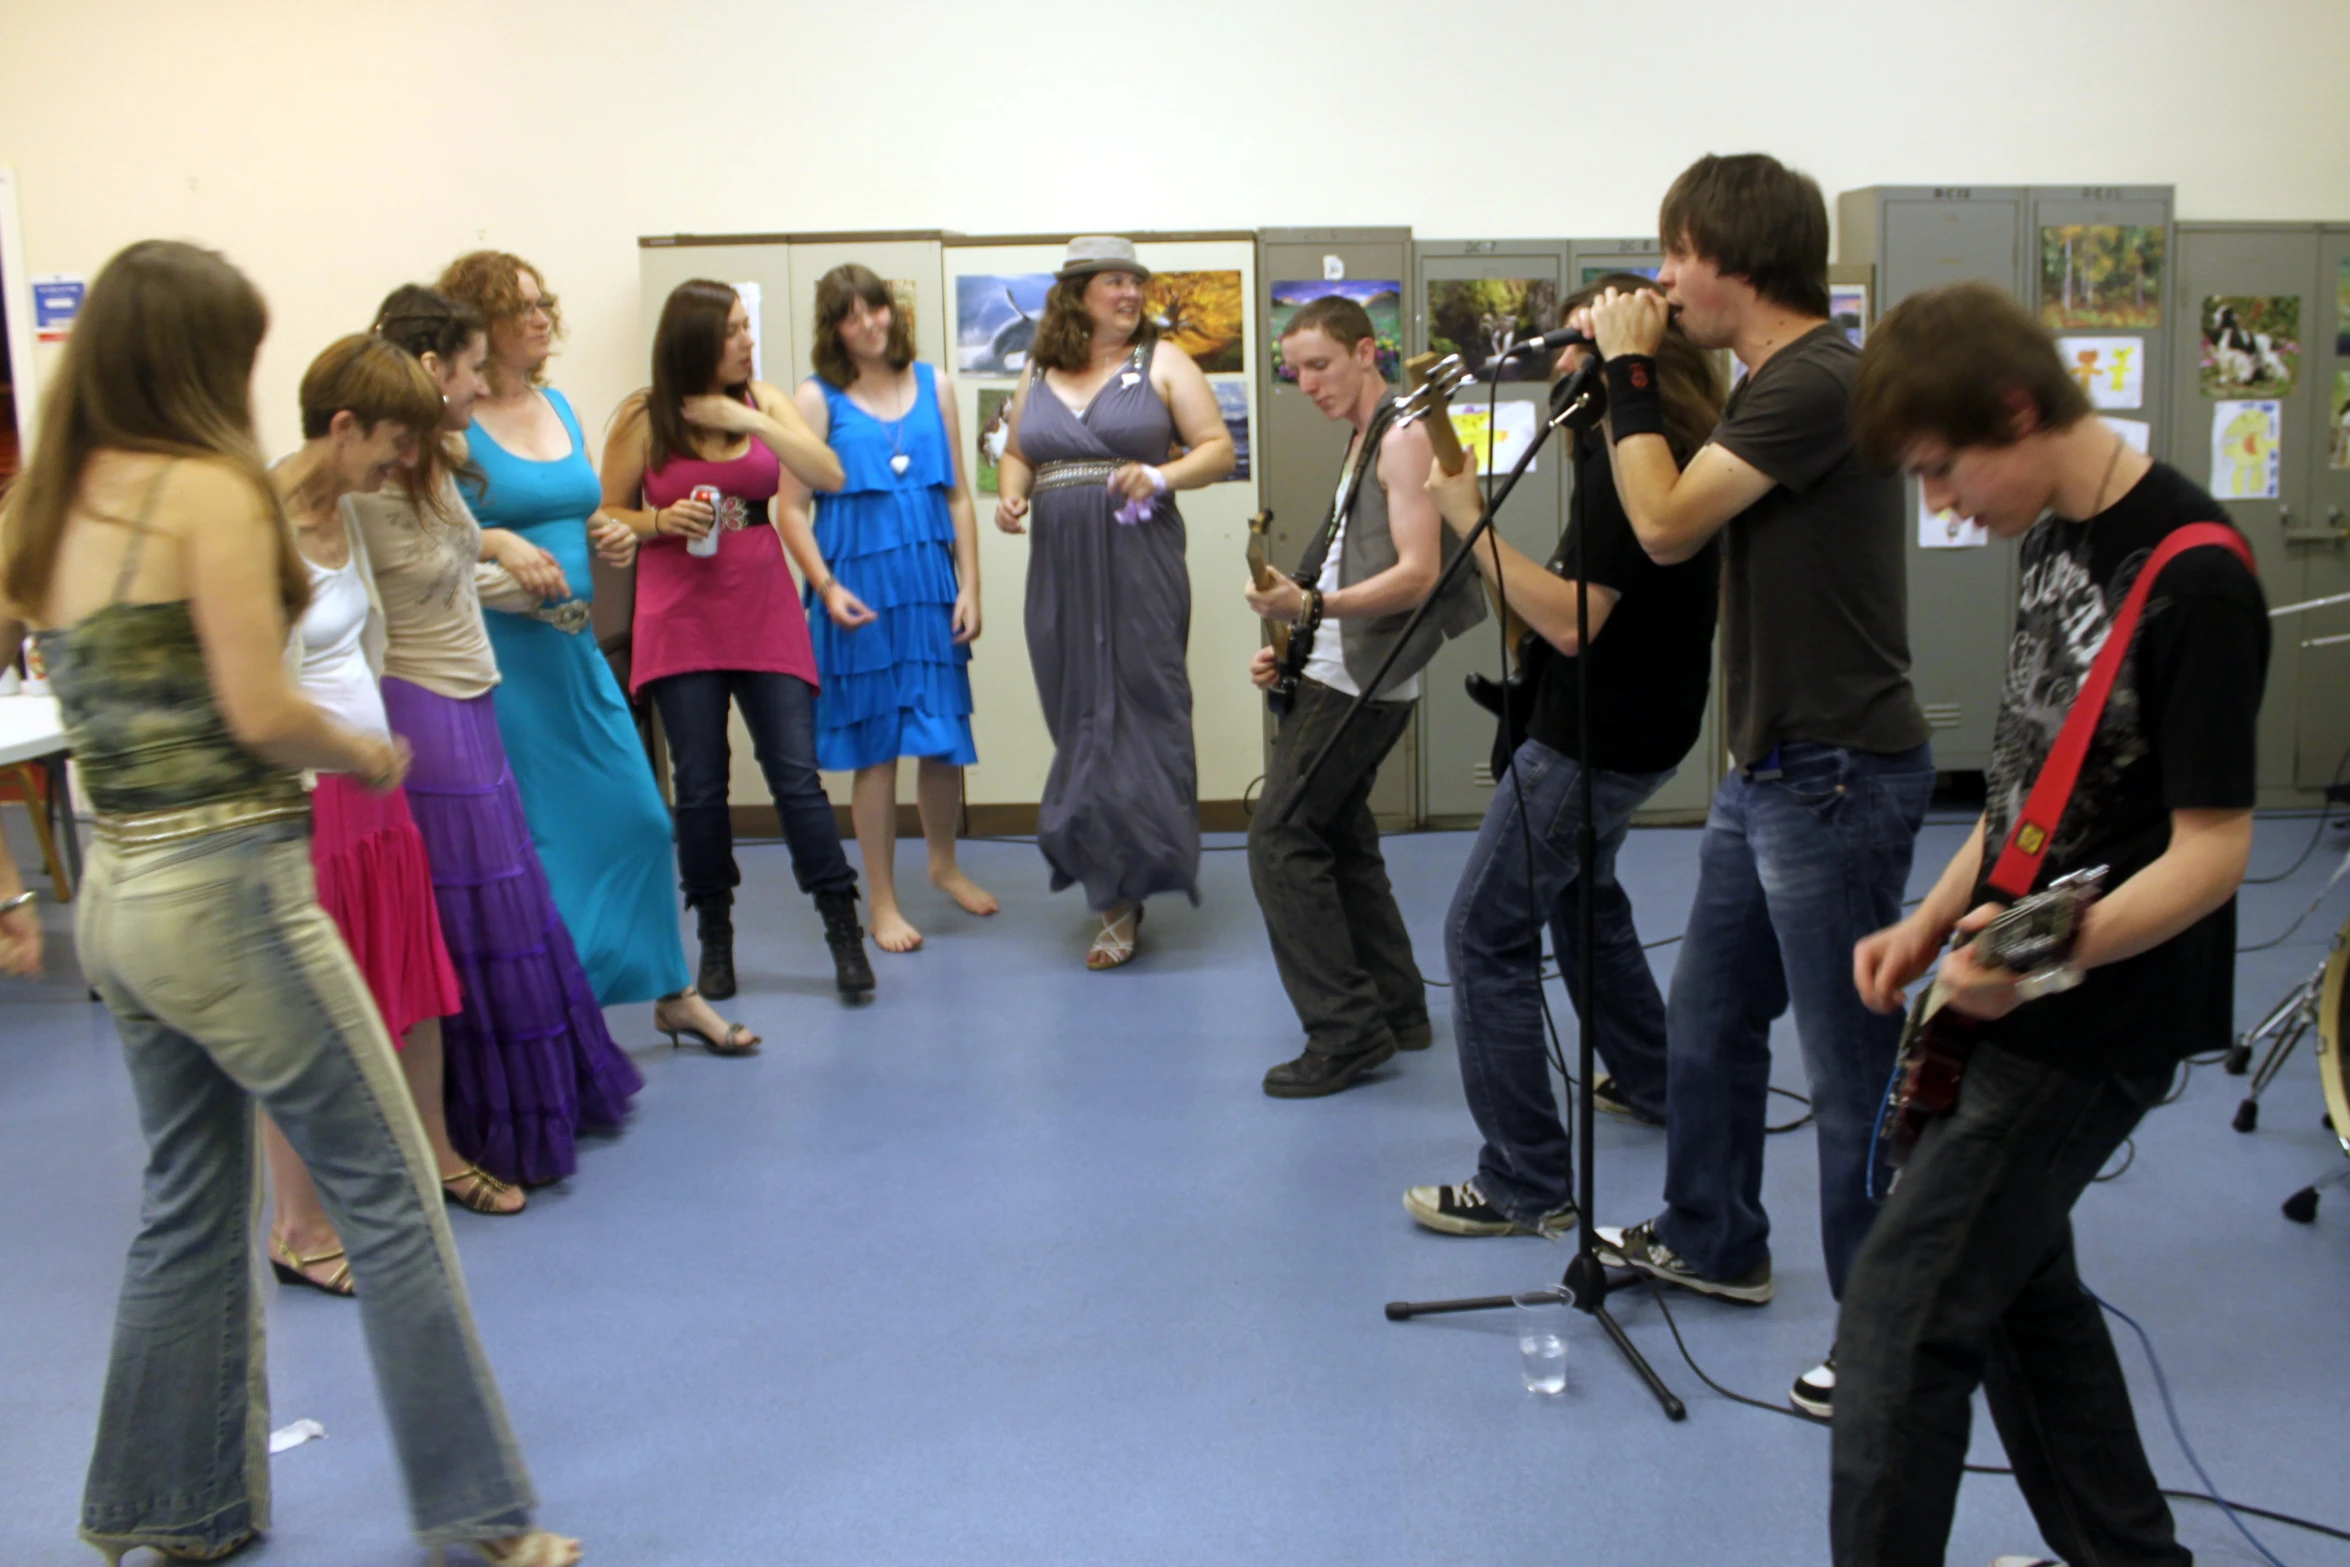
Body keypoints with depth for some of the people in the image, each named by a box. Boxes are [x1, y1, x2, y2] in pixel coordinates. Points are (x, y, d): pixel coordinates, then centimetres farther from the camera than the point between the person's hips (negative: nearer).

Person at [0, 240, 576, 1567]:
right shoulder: (209, 489, -12)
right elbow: (260, 713, -16)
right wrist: (366, 751, 0)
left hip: (118, 894, 8)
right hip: (231, 884, -8)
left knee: (192, 1210, 19)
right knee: (391, 1195, 2)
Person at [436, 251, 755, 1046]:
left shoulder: (559, 406, 13)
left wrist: (613, 534, 5)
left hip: (576, 649, 7)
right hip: (500, 651, -7)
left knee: (638, 818, 8)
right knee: (525, 840, 2)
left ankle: (674, 994, 22)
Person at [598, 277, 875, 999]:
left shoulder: (762, 401, 7)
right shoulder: (644, 418, 0)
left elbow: (829, 474, -4)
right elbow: (607, 513, 5)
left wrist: (747, 420, -11)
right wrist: (660, 521, -14)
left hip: (765, 610, 1)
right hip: (681, 618, -1)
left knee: (796, 774, -3)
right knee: (700, 787, 4)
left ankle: (844, 931, 6)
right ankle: (715, 939, 19)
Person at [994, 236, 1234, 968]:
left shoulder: (1162, 365, 5)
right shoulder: (1039, 375, 15)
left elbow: (1218, 448, 2)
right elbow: (1017, 454, 23)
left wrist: (1160, 476, -15)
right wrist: (1009, 493, 1)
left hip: (1141, 566, -4)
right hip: (1060, 573, 4)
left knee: (1142, 709, -7)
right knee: (1076, 715, 3)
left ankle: (1125, 890, -2)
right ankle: (1112, 887, 12)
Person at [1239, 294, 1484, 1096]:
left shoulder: (1404, 437, -12)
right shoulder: (1363, 442, 19)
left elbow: (1417, 574, -21)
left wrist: (1311, 605, -32)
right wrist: (1288, 644, 11)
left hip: (1363, 682, -10)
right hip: (1338, 672, 10)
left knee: (1280, 836, -11)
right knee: (1337, 835, 15)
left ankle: (1345, 1030, -7)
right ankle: (1395, 1011, 24)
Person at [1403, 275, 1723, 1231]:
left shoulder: (1624, 458, -22)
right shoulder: (1674, 444, 10)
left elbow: (1571, 621, -28)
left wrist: (1469, 518, -25)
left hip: (1598, 739, -11)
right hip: (1639, 723, 11)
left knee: (1486, 935, -8)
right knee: (1579, 890, 31)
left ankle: (1526, 1186, -6)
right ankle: (1649, 1083, 45)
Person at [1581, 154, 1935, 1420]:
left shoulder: (1818, 382, -19)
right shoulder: (1768, 384, 13)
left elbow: (1667, 527, -21)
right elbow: (1691, 505, 15)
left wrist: (1630, 374, -9)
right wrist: (1623, 385, 9)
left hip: (1837, 778, -10)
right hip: (1767, 771, 10)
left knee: (1850, 1067, -1)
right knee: (1706, 1021, 21)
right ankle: (1713, 1242, 39)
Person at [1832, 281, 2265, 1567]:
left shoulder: (2192, 580, -21)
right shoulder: (2054, 536, 6)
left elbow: (2214, 846, -22)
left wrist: (2056, 952, -36)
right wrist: (1933, 920, 7)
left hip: (2094, 1021, -9)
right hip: (2018, 998, 9)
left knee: (1901, 1322, -6)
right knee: (2019, 1286, 21)